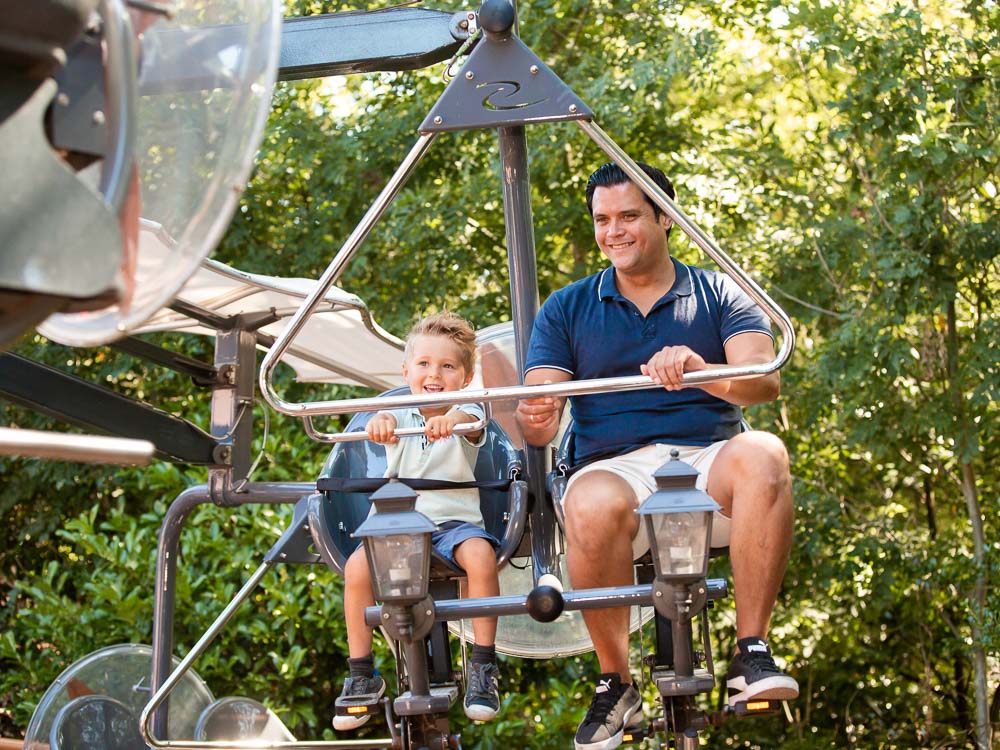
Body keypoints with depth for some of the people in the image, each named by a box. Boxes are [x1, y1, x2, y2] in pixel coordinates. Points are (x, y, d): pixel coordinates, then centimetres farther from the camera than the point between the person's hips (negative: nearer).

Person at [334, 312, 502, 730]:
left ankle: (484, 666, -20)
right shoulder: (401, 416, 8)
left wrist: (449, 421, -49)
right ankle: (362, 676, -8)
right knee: (357, 567, -24)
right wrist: (379, 424, -44)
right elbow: (386, 421, -17)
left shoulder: (466, 414, 3)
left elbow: (471, 420, -23)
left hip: (455, 519, -2)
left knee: (480, 554, -33)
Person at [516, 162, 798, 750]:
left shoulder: (721, 295, 14)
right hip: (616, 467, 0)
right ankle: (615, 683, -18)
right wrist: (536, 418, -20)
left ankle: (752, 652, -30)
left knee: (762, 456, -35)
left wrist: (699, 370, -28)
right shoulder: (567, 310, 17)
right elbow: (538, 423, 7)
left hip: (707, 460, 0)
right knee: (592, 506, -37)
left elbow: (764, 381, -6)